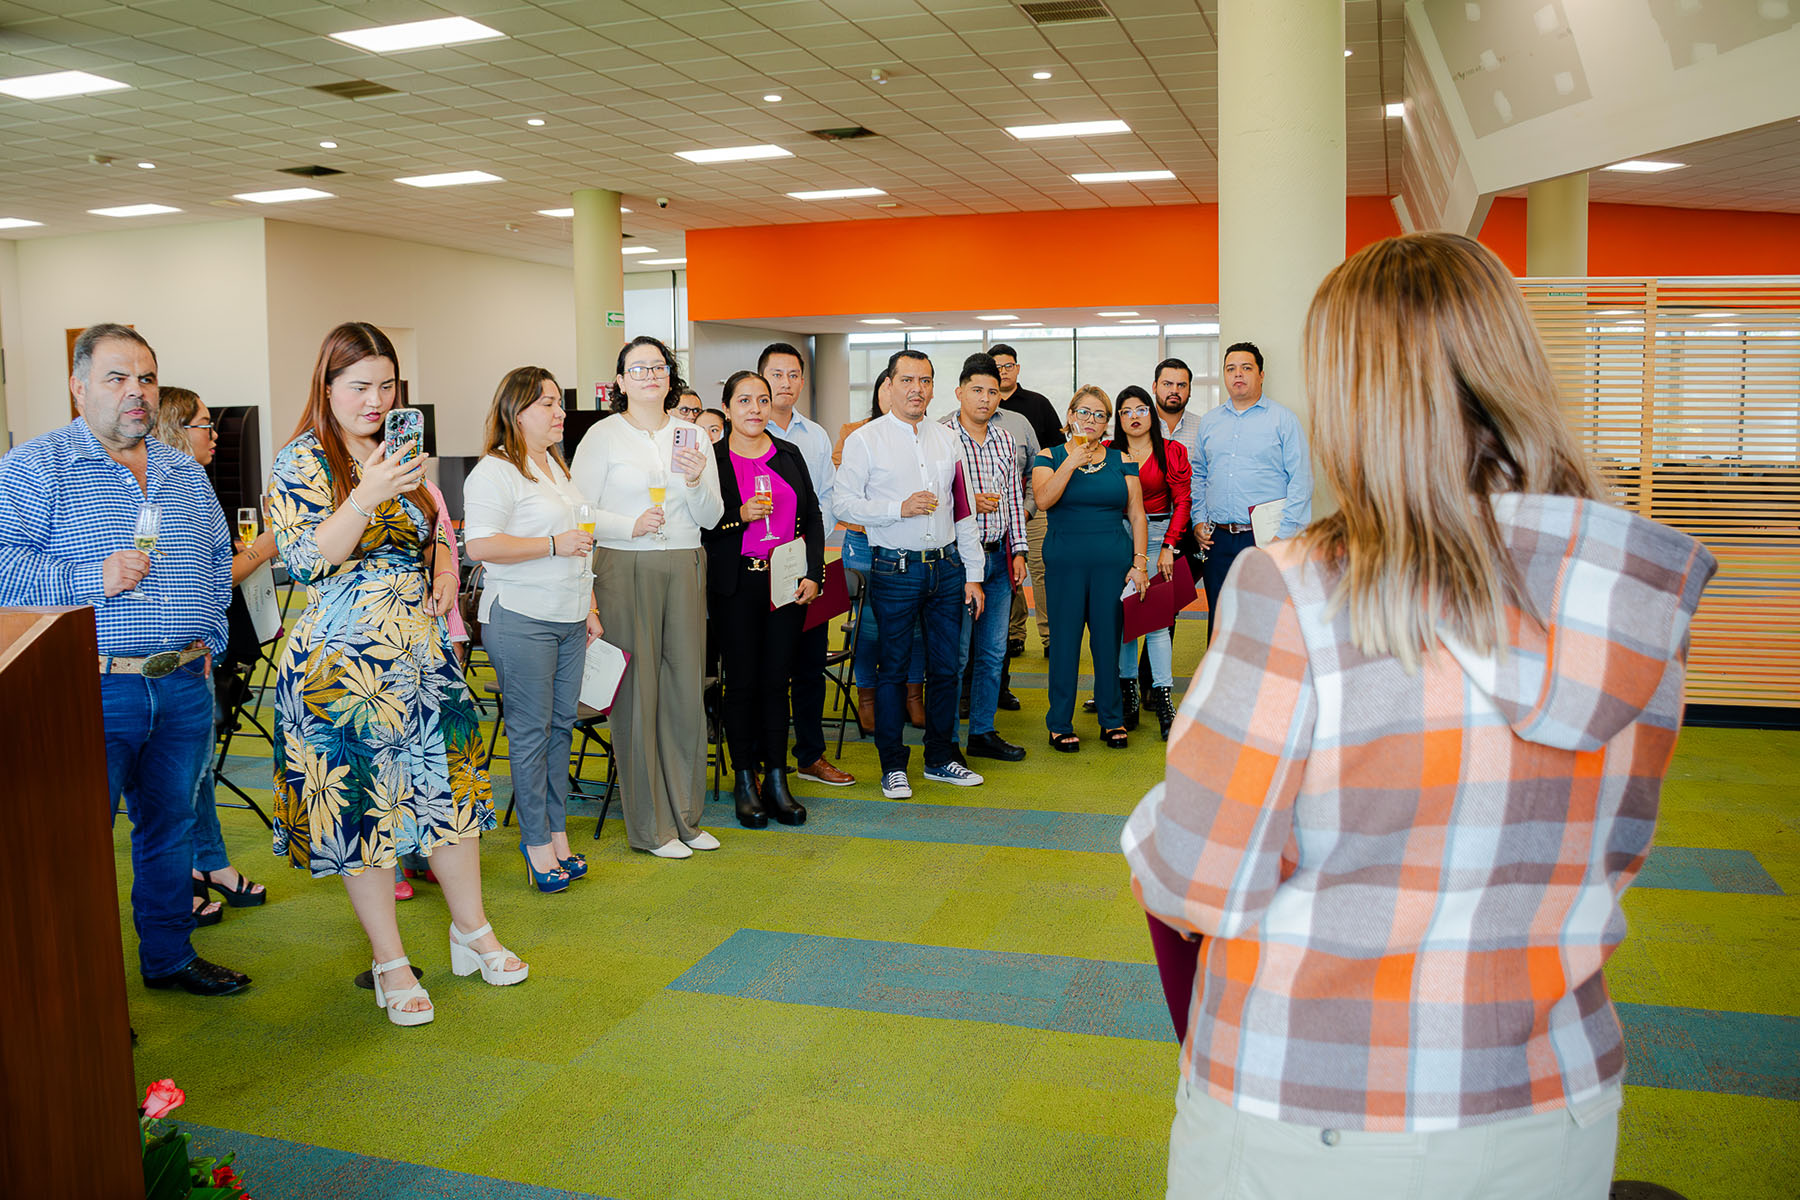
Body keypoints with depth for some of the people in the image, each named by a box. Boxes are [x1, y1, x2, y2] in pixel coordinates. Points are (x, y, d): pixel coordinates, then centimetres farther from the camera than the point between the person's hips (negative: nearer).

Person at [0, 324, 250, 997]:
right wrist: (94, 579, -20)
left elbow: (219, 559, 23)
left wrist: (210, 638, 13)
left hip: (185, 688, 6)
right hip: (92, 692, -5)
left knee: (171, 828, 16)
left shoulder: (186, 474, 14)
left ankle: (169, 955, 31)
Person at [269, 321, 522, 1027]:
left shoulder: (400, 455, 13)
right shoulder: (303, 461, -7)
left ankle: (472, 932, 26)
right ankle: (390, 964, 15)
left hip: (423, 651, 6)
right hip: (344, 663, -6)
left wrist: (445, 571, 3)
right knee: (361, 802, 2)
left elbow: (434, 533, 24)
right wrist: (366, 498, -30)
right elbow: (305, 560, -18)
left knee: (449, 784, 10)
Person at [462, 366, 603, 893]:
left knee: (561, 725, 10)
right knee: (531, 731, -3)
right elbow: (480, 544, -20)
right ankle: (537, 841, 7)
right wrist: (553, 544, -18)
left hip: (568, 620, 8)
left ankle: (557, 831, 19)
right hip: (520, 620, -8)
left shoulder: (559, 468, 18)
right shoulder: (494, 471, -9)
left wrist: (590, 608, 21)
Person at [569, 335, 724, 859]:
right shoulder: (604, 436, 1)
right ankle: (649, 826, 9)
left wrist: (697, 482, -9)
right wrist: (630, 525, -16)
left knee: (687, 689, 6)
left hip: (685, 569, 4)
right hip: (626, 570, -4)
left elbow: (710, 518, 10)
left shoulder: (692, 434, 13)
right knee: (638, 692, -2)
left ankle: (685, 815, 19)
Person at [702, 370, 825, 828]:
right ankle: (745, 781, 14)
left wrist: (813, 575, 1)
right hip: (736, 584, -3)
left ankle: (777, 780, 15)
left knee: (777, 680, 6)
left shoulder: (789, 455, 11)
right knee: (742, 682, 2)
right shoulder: (711, 458, -1)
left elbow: (813, 517, 10)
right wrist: (741, 514, -18)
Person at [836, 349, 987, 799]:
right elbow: (845, 503, -6)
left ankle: (940, 758, 24)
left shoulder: (948, 439, 12)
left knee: (945, 665, 10)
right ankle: (893, 766, 14)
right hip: (896, 570, -4)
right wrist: (899, 508, -18)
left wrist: (973, 574, 8)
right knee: (893, 667, 2)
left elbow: (963, 511, 12)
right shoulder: (866, 440, -1)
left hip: (947, 567, 4)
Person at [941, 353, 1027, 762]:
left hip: (998, 557, 6)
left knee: (993, 652, 11)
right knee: (955, 654, -1)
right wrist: (968, 502, -20)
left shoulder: (1005, 441, 11)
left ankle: (983, 732, 22)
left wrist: (1018, 550, 11)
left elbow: (1014, 498, 15)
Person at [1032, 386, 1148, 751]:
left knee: (1109, 639, 5)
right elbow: (1043, 499, -13)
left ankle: (1112, 720, 18)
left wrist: (1139, 563, 1)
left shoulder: (1121, 461, 10)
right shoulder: (1050, 458, 5)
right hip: (1064, 561, -1)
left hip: (1113, 562, 2)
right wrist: (1071, 463, -17)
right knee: (1064, 640, 1)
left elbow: (1136, 516, 8)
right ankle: (1060, 724, 12)